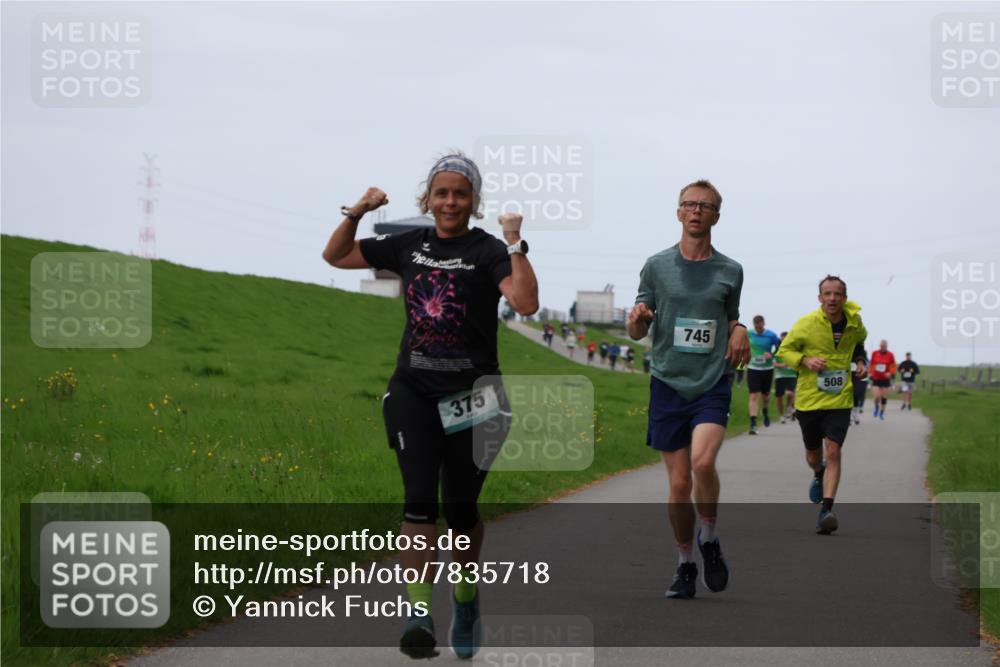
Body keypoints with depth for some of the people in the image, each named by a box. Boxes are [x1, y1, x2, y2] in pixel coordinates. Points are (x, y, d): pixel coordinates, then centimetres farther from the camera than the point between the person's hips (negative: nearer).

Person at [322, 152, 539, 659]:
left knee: (460, 506, 7)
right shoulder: (409, 245, 7)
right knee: (419, 498, -12)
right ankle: (419, 614, -16)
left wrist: (516, 245, -26)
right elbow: (336, 256, 17)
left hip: (471, 398, -2)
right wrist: (358, 212, 2)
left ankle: (466, 600, 32)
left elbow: (526, 303, -22)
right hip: (413, 392, 2)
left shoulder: (487, 251, -5)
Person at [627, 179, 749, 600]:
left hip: (713, 382, -1)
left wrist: (739, 334, -3)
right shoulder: (657, 266, 5)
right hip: (668, 383, 1)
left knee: (703, 461, -24)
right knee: (679, 482, 1)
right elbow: (637, 333, 8)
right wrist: (636, 319, -16)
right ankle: (685, 566, 18)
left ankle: (709, 539, 0)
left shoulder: (730, 271, 7)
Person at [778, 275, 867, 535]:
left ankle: (826, 511, -19)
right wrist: (806, 361, -18)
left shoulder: (854, 323, -1)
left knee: (833, 452, -15)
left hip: (840, 400, 0)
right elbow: (785, 350, 0)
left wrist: (860, 362, 5)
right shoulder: (806, 324, -11)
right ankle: (819, 475, 52)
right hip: (809, 399, 0)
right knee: (813, 454, 15)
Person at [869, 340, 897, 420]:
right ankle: (877, 407, 22)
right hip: (876, 378, 0)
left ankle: (882, 412, 25)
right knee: (876, 397, -11)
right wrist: (871, 373, 7)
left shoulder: (890, 355, -4)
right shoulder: (875, 353, -1)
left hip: (885, 379, 0)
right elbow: (871, 364, 10)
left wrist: (891, 373, -16)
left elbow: (894, 366, 1)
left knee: (884, 397, 5)